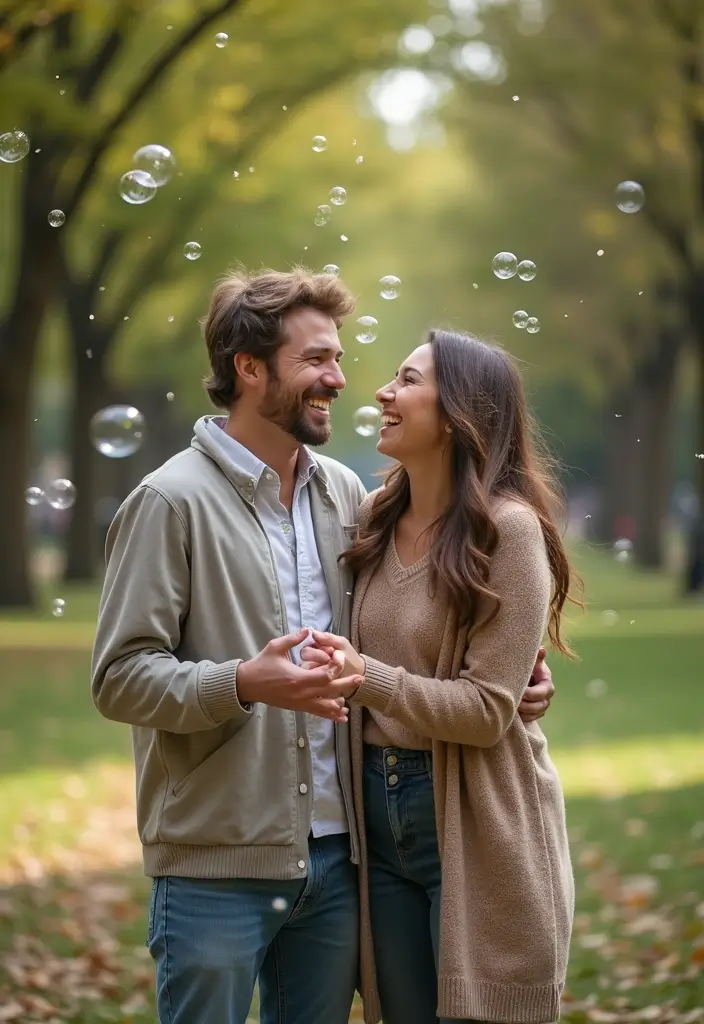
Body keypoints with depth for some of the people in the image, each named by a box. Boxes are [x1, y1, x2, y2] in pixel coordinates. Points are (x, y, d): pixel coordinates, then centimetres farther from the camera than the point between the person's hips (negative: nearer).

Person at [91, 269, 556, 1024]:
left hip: (335, 854, 6)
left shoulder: (344, 494, 10)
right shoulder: (172, 501, -8)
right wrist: (243, 683, -27)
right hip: (217, 869, -6)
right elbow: (119, 677, -12)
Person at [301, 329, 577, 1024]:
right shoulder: (374, 517, 5)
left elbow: (488, 708, -17)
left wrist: (369, 678, -26)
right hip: (378, 809, 6)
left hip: (476, 823, -6)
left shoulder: (508, 528, -13)